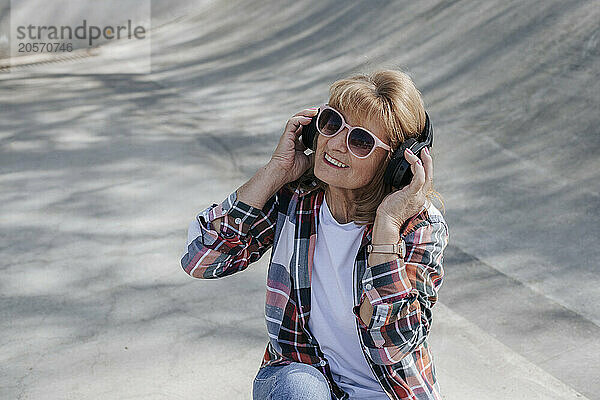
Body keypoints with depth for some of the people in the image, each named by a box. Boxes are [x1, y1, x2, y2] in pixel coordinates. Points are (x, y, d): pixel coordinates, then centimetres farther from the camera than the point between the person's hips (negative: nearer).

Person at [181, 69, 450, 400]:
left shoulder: (421, 226, -13)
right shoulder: (294, 197, -6)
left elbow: (391, 345, -24)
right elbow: (199, 259, -16)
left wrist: (387, 223, -27)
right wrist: (277, 170, -16)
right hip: (300, 371, 1)